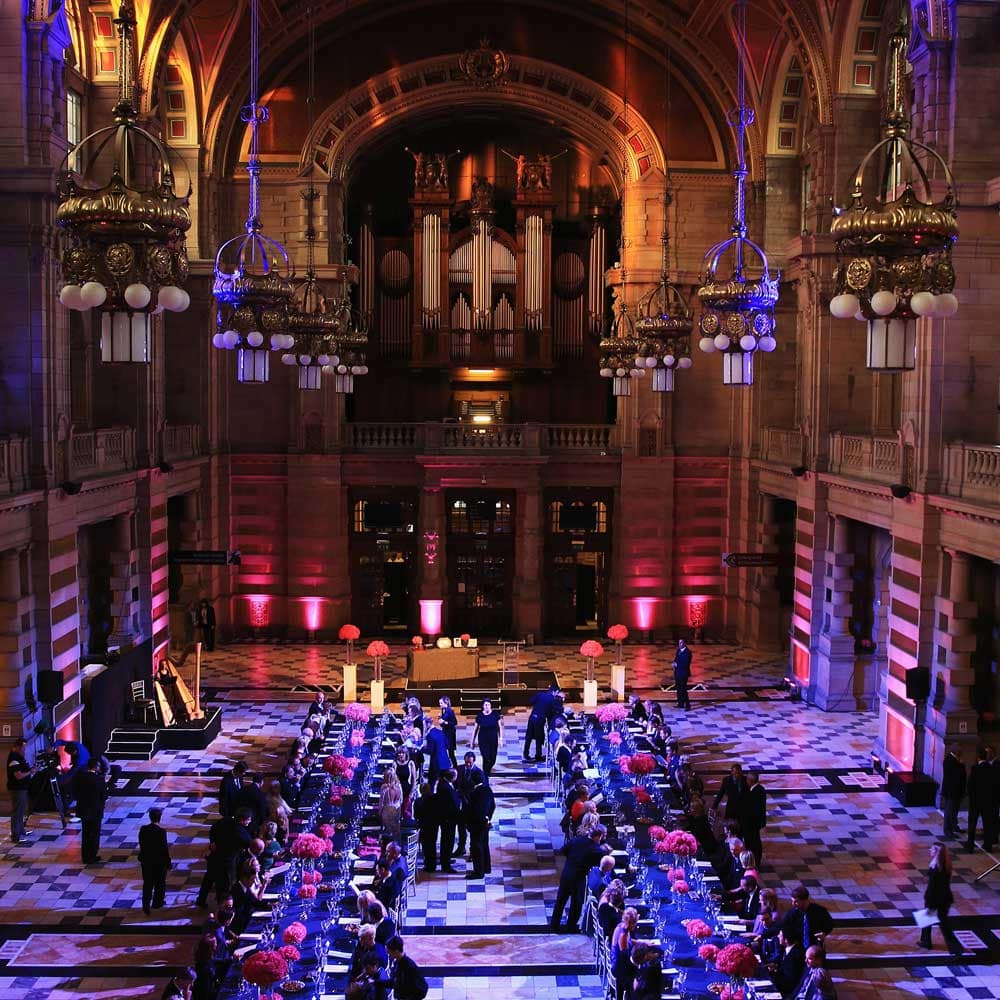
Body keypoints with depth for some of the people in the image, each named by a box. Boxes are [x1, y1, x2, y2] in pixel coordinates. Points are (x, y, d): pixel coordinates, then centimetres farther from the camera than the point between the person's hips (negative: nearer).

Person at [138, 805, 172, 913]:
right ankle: (157, 903, 29)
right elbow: (164, 848, -16)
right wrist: (168, 863, -6)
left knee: (147, 884, 12)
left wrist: (143, 857, 15)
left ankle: (146, 905, 4)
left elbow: (141, 845, 1)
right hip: (159, 862, -3)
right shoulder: (161, 831, -21)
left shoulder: (143, 829, -8)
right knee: (160, 883, 17)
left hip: (146, 861, 3)